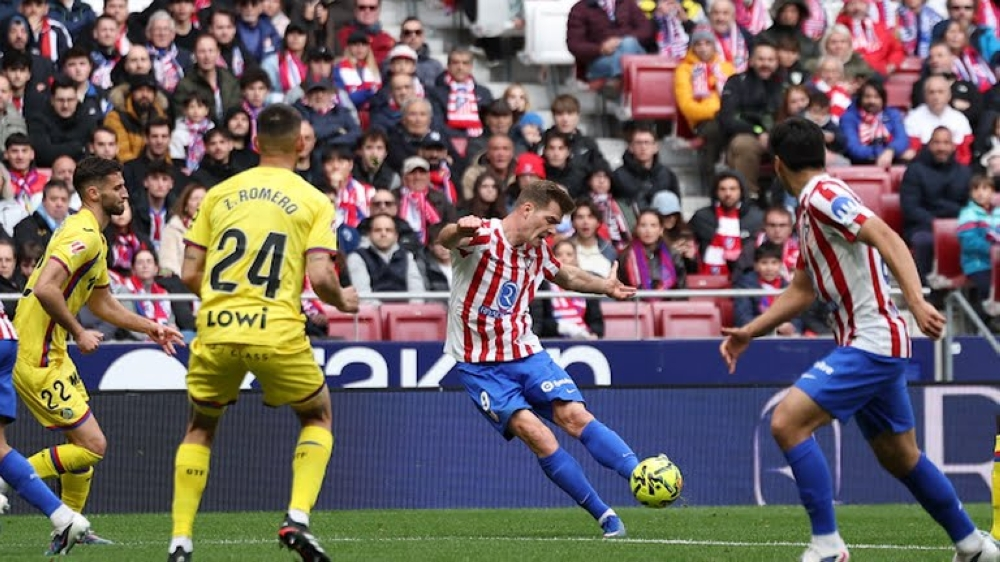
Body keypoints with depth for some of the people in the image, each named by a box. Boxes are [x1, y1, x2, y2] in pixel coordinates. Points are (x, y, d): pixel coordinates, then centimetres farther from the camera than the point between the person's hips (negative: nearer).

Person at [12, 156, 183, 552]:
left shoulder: (93, 238, 18)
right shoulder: (82, 235, -17)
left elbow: (103, 303, 28)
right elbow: (46, 289, -29)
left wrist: (149, 327, 21)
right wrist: (78, 333, -20)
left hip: (50, 352, 11)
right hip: (37, 358, -11)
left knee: (84, 442, 17)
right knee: (92, 446, -11)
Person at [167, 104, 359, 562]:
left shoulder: (219, 194, 11)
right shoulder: (313, 202, 3)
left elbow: (189, 274, 9)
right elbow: (320, 277, -9)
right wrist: (342, 301, 13)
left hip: (216, 331, 2)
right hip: (278, 332, -2)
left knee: (200, 428, 23)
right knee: (317, 416, 22)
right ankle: (297, 519, 2)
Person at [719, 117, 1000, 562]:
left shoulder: (822, 196, -13)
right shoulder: (809, 209, 16)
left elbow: (887, 238, -26)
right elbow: (802, 291, 25)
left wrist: (916, 301, -38)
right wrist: (749, 332, 21)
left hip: (870, 345, -10)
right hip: (871, 346, 10)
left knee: (787, 422, -17)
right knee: (901, 458, 18)